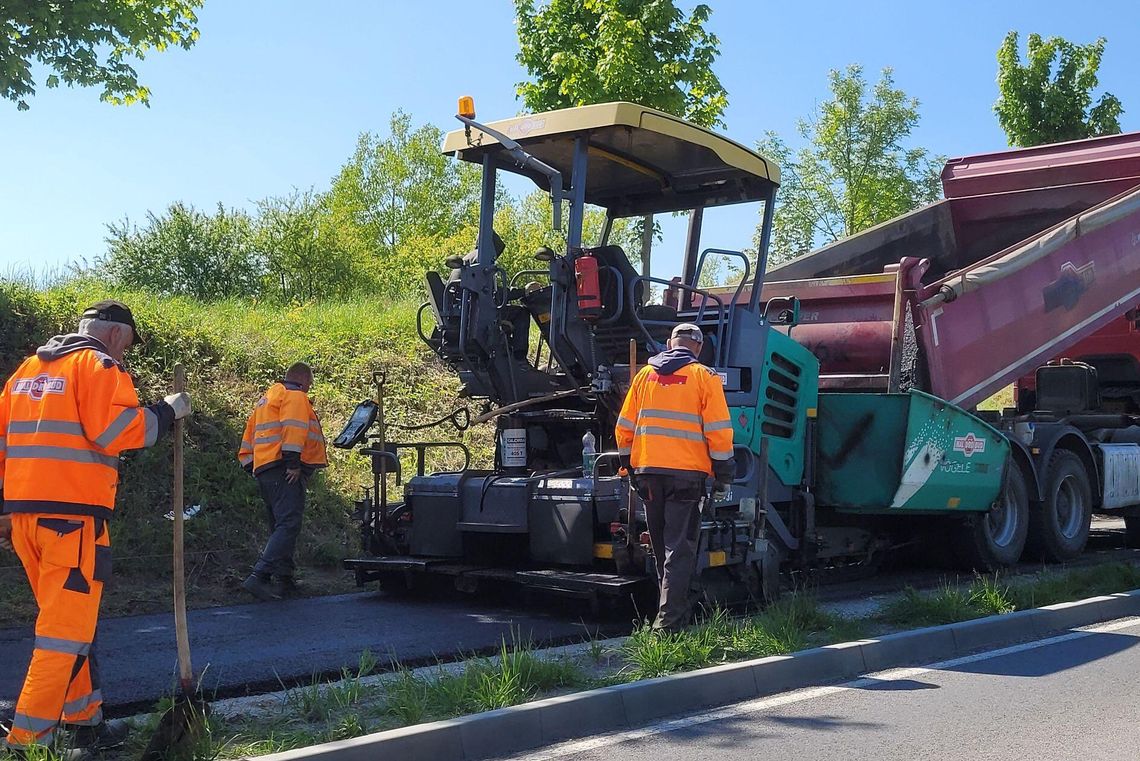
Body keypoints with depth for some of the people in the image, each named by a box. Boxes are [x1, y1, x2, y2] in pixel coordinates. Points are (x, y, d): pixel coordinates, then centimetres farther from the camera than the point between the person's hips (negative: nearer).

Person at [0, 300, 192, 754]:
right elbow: (117, 430, -17)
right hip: (72, 514, -8)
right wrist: (167, 412, -2)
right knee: (66, 631, -4)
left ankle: (83, 720, 26)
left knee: (66, 620, 18)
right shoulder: (99, 366, -4)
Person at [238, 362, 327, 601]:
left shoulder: (266, 400, 29)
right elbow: (294, 429, -17)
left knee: (279, 527, 14)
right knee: (288, 525, -17)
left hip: (264, 469, 10)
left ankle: (286, 581, 15)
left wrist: (250, 464, 25)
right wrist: (293, 462, -23)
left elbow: (250, 433, 27)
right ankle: (259, 577, -28)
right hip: (284, 471, -10)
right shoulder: (295, 396, -1)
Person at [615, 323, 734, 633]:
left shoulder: (645, 375, 9)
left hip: (647, 473, 4)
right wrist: (723, 474, 0)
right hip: (686, 473, -4)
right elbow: (718, 431, -8)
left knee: (661, 546, 17)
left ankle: (675, 609, 29)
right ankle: (669, 618, -11)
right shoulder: (704, 377, -3)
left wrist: (629, 467, 20)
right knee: (679, 547, -3)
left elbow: (624, 428, 10)